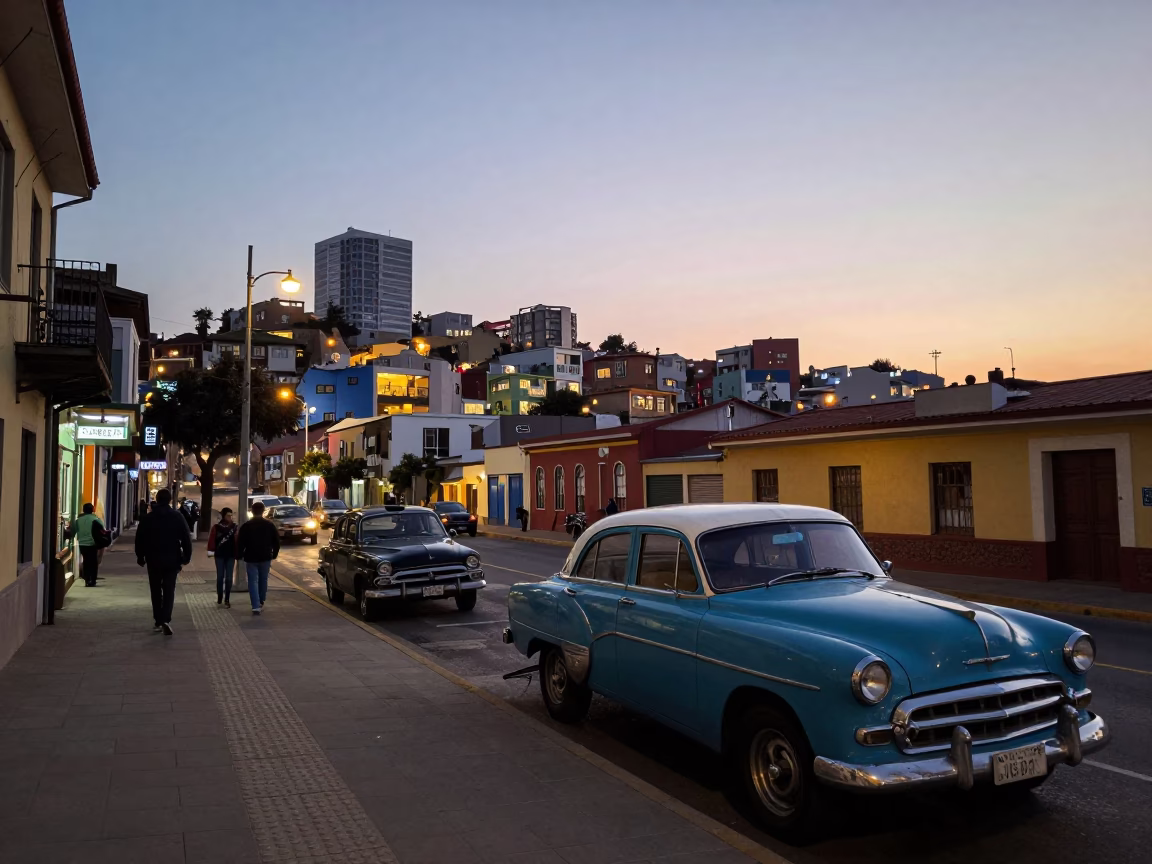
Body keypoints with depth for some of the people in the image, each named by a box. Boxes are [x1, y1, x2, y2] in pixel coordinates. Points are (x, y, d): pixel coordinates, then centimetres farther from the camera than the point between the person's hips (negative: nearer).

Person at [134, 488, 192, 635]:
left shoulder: (149, 518, 0)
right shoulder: (177, 517, -3)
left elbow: (140, 538, 2)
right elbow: (186, 538, -3)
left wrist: (140, 557, 12)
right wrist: (186, 556, 5)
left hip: (153, 559, 1)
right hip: (172, 559, -1)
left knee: (156, 590, 13)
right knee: (169, 590, 0)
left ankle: (158, 621, 17)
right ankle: (166, 620, -17)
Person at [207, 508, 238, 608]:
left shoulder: (234, 527, 0)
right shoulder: (217, 527, -2)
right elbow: (212, 539, -6)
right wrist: (211, 551, -15)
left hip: (231, 555, 0)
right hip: (219, 555, 0)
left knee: (228, 578, 1)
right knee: (220, 577, 7)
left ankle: (227, 600, 5)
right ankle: (219, 599, 18)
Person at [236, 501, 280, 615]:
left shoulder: (246, 526, -5)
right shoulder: (270, 525, 2)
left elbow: (240, 543, -6)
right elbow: (276, 541, 5)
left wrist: (239, 555, 6)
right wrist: (274, 554, 16)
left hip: (251, 558, -2)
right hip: (266, 558, 2)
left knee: (253, 581, -1)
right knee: (263, 580, 17)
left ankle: (256, 606, -11)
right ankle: (261, 602, 29)